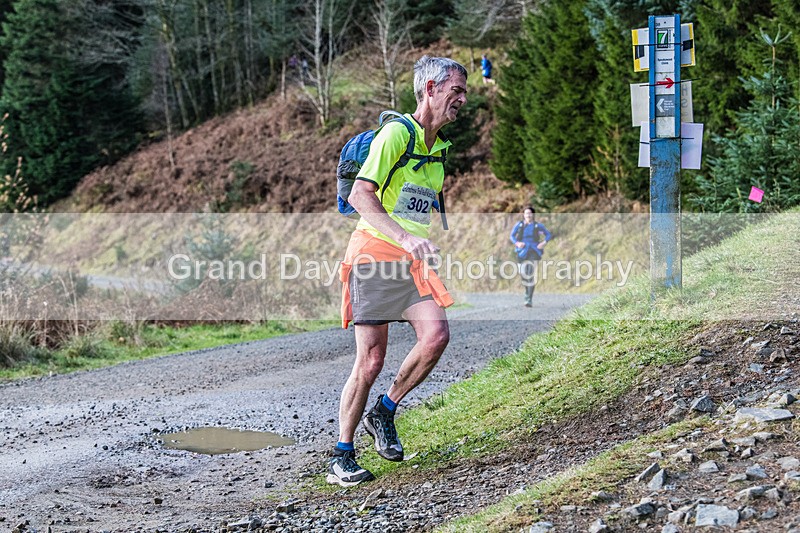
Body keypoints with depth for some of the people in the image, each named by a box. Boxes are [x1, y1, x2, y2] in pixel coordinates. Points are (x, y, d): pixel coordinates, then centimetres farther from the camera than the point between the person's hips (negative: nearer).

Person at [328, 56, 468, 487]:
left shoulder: (440, 148, 17)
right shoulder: (395, 133, -9)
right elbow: (360, 196, -20)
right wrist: (404, 238, -30)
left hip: (412, 259, 7)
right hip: (374, 254, -7)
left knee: (436, 336, -16)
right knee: (371, 359, -7)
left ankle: (384, 413, 6)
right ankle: (341, 456, 7)